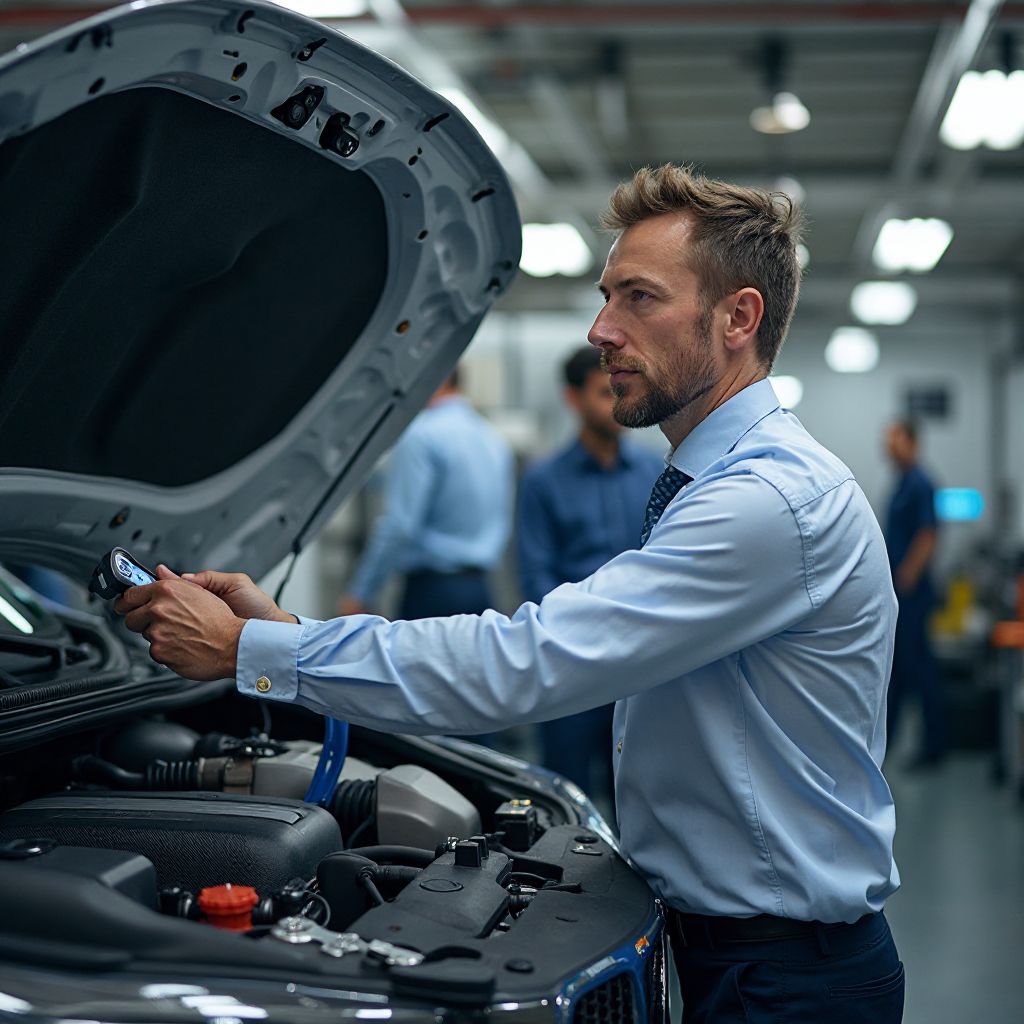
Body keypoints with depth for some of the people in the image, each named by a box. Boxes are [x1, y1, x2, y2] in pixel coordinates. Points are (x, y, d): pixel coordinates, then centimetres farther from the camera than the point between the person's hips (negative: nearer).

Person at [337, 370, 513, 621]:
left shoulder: (421, 435, -11)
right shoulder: (494, 439, 14)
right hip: (480, 590, 8)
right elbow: (503, 525, 18)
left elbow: (398, 525, -15)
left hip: (432, 590, -8)